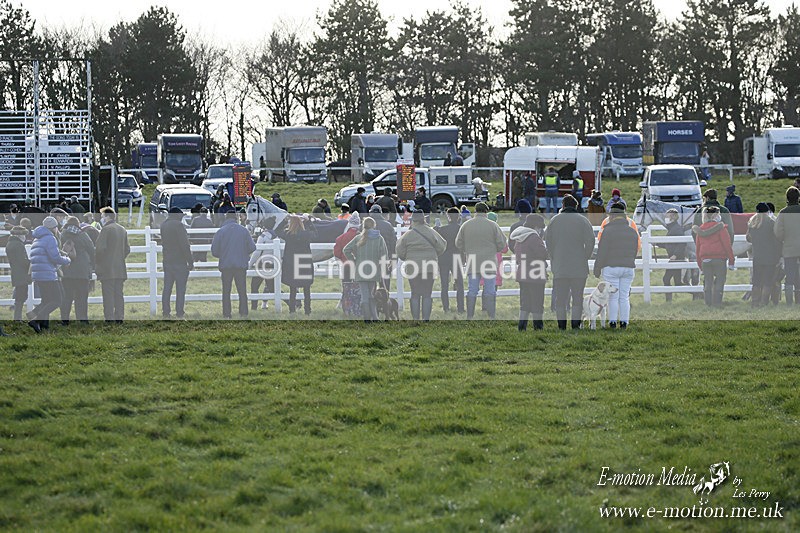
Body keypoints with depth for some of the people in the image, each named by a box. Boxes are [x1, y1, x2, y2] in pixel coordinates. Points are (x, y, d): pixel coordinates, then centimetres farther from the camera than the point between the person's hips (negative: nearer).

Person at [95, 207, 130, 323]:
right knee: (119, 295, 9)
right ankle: (119, 318, 8)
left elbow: (100, 248, -15)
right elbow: (127, 249, 17)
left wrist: (97, 263, -3)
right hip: (120, 269, 7)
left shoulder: (106, 229, -9)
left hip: (107, 269, -7)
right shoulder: (122, 230, 14)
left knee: (108, 295, -6)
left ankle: (109, 319, -9)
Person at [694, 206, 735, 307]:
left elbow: (698, 247, 15)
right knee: (719, 281, -1)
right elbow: (727, 244, -8)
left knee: (707, 283, 8)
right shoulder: (720, 227, -4)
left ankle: (708, 304, 8)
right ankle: (716, 303, -6)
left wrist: (700, 265, 21)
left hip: (705, 260, 5)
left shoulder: (701, 229, 13)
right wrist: (731, 260, -5)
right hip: (718, 258, -5)